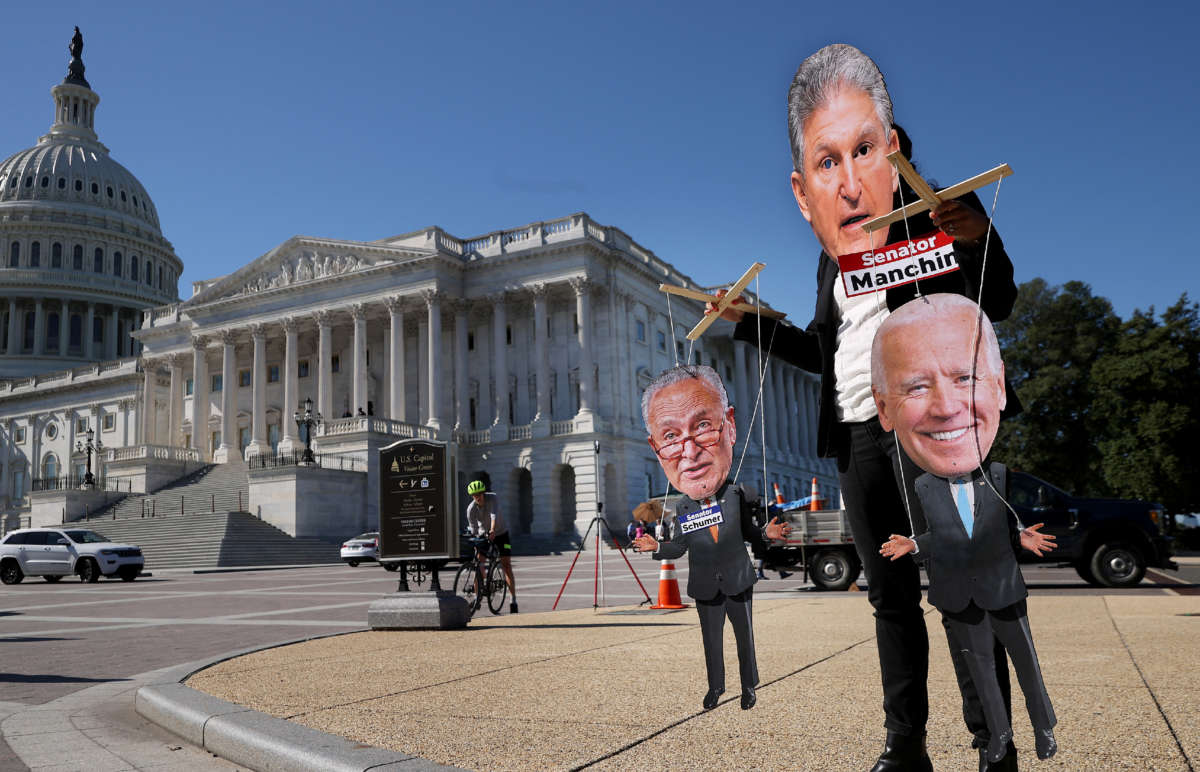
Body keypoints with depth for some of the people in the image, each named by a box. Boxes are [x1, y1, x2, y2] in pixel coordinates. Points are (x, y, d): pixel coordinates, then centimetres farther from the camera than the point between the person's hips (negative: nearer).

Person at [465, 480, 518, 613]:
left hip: (501, 533, -2)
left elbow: (494, 515, -41)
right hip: (483, 535, 2)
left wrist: (493, 530, -56)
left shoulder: (493, 498, -24)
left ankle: (513, 600, -8)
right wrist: (475, 543, -23)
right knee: (478, 564, -12)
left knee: (506, 565, -9)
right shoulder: (471, 509, -18)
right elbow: (473, 529, -13)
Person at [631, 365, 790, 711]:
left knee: (745, 637, 15)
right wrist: (656, 547, -18)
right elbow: (680, 547, 0)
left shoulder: (736, 494, -18)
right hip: (706, 589, 1)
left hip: (739, 582, -1)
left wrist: (767, 533, -22)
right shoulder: (682, 509, -15)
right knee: (711, 640, 17)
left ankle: (749, 686, 38)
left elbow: (747, 532, -2)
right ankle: (716, 686, 40)